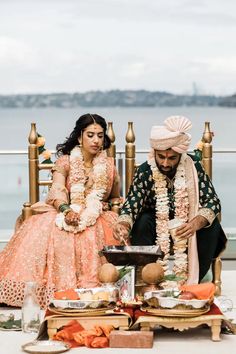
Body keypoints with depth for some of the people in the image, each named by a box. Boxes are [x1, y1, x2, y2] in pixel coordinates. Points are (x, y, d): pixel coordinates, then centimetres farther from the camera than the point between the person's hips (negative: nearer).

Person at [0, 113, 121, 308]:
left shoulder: (109, 165, 11)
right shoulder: (65, 162, 4)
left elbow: (117, 198, 24)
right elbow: (57, 191, -15)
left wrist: (106, 205, 0)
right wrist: (66, 210, -37)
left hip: (97, 218, 1)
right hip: (65, 214, -1)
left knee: (92, 236, -36)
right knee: (43, 232, -32)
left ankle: (89, 288, -33)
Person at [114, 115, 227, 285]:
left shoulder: (194, 167, -16)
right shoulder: (145, 172, -17)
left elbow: (213, 201, -18)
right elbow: (131, 205, -25)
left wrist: (196, 224, -38)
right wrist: (123, 224, -48)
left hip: (187, 225, 1)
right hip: (156, 226, -1)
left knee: (212, 226, -25)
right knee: (142, 222, -29)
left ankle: (194, 279, -14)